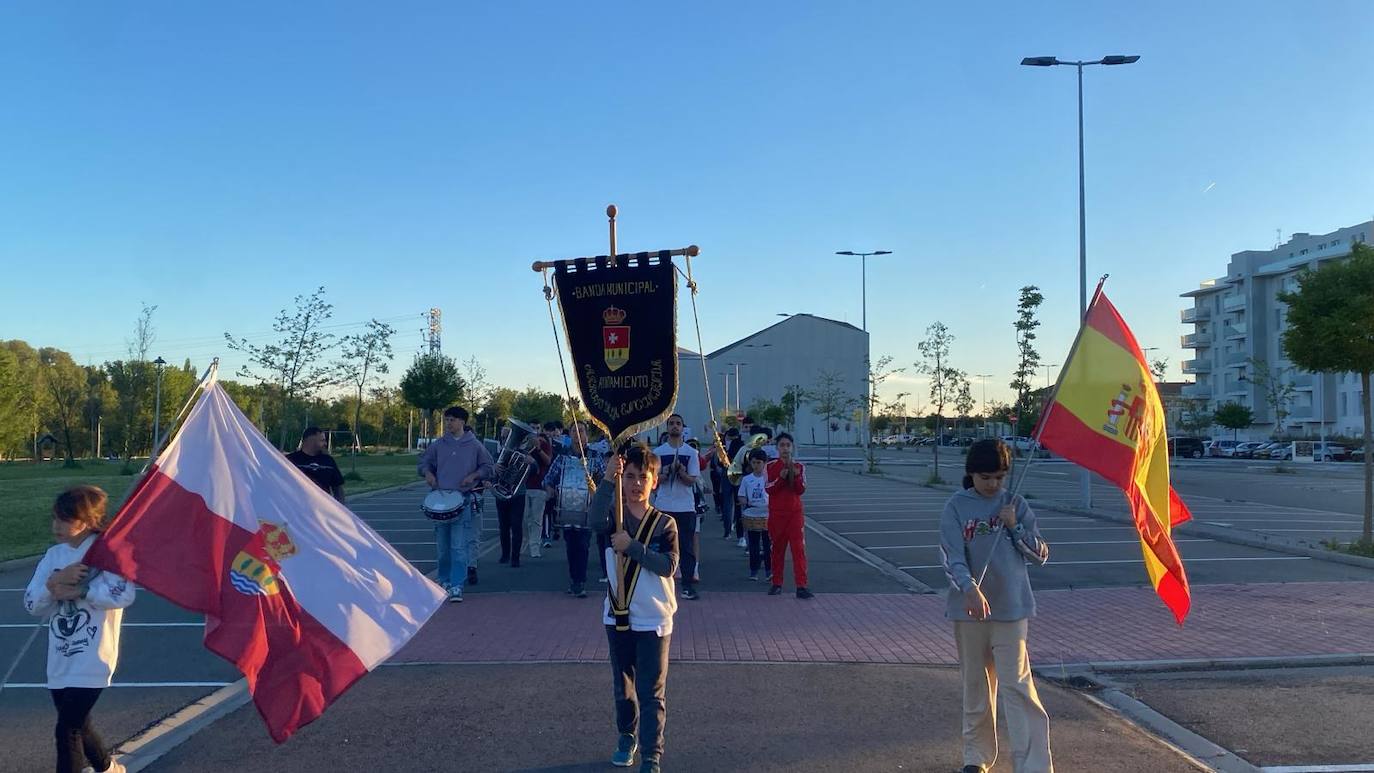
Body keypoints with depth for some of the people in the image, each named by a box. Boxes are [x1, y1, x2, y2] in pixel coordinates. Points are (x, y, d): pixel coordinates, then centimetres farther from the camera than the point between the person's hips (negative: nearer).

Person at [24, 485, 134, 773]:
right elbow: (32, 605, 3)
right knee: (77, 725, 21)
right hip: (60, 662, 7)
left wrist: (77, 591, -21)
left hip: (90, 662, -7)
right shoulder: (53, 556, 7)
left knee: (67, 731, -7)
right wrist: (54, 582, -15)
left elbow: (123, 594, -27)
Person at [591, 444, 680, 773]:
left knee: (652, 693, -2)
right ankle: (627, 737, 39)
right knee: (623, 686, 19)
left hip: (653, 620, -2)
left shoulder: (665, 523, -4)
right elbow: (597, 518, -28)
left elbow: (668, 565, -17)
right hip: (618, 616, 2)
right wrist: (608, 480, -42)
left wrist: (631, 546, -25)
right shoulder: (613, 515, -2)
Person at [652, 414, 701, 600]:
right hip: (663, 506, 1)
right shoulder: (658, 452, 6)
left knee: (687, 547, 0)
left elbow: (692, 480, -2)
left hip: (686, 507, -1)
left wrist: (680, 471, -20)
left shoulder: (691, 452, 3)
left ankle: (688, 584, 4)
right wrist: (665, 474, -14)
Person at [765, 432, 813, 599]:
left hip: (795, 513, 0)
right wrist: (781, 477, -19)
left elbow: (801, 490, -3)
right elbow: (768, 489, -7)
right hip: (776, 513, 0)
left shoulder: (799, 467, 3)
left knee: (799, 548, -6)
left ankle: (801, 586, -8)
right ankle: (777, 583, 19)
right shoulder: (771, 466, 0)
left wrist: (796, 476, -18)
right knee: (777, 549, 9)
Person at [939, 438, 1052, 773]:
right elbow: (951, 557, -13)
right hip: (970, 609, 0)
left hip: (1011, 608, 0)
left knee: (1017, 686, -5)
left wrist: (1014, 526, -11)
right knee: (976, 685, 11)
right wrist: (970, 589, -31)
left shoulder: (1016, 505, 2)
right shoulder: (956, 508, -3)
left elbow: (1040, 555, 4)